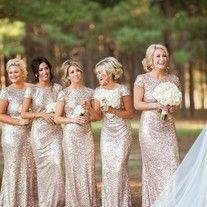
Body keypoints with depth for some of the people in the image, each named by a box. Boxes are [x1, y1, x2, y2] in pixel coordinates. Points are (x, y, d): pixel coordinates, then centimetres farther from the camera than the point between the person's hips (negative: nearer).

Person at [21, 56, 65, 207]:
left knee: (57, 165, -10)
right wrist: (42, 114, -12)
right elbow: (24, 113, -3)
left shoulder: (57, 88, 6)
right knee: (43, 168, 3)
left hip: (55, 132, 1)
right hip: (39, 133, -1)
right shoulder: (32, 90, -1)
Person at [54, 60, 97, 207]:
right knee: (73, 170, 0)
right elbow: (57, 118, -2)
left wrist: (88, 118, -7)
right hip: (71, 135, -2)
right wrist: (73, 119, -14)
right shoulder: (64, 93, -2)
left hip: (87, 135, 2)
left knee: (88, 170, 1)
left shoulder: (89, 92, 7)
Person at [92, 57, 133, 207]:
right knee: (108, 169, 3)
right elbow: (98, 116, 3)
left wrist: (113, 110, -19)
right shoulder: (98, 92, 6)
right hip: (107, 134, 4)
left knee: (119, 169, -8)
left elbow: (130, 114, -7)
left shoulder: (122, 90, -7)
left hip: (122, 134, -4)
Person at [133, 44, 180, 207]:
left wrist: (174, 108, -8)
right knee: (153, 166, 2)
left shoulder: (173, 79, 7)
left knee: (171, 164, -3)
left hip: (168, 127, 3)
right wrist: (157, 105, -16)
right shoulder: (142, 79, -3)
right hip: (150, 127, -3)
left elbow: (177, 103, 15)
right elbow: (137, 104, -4)